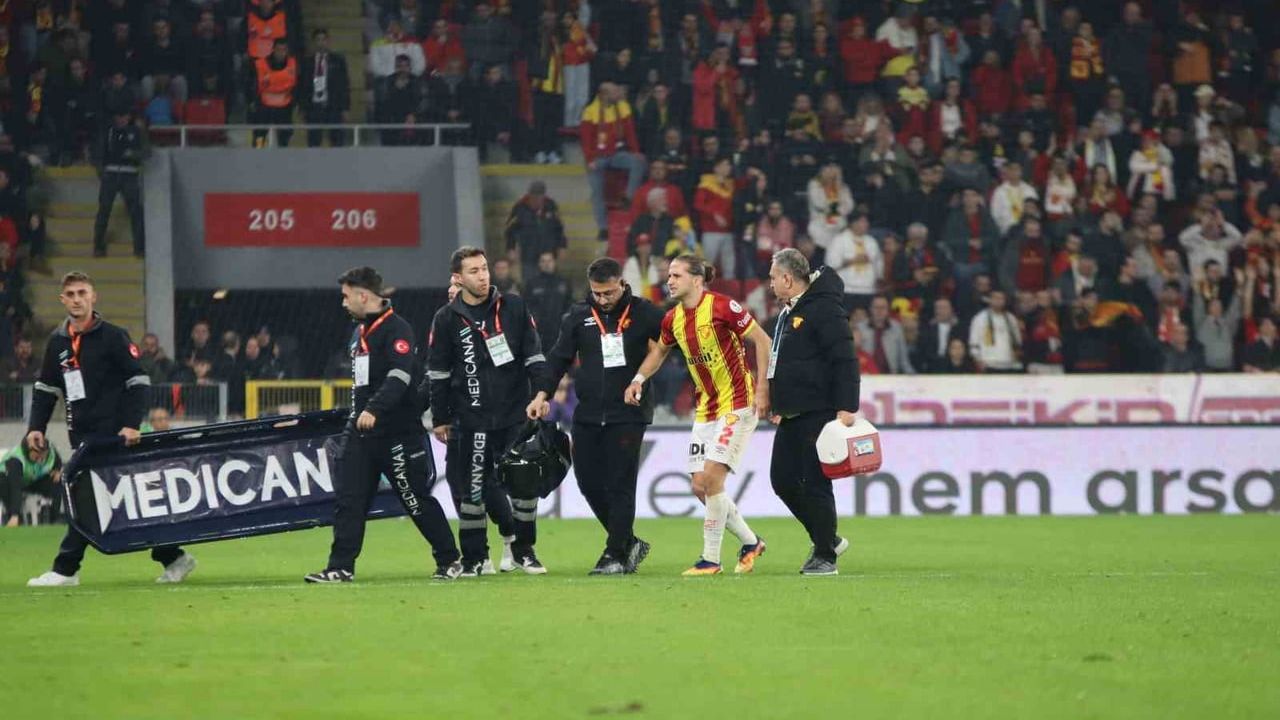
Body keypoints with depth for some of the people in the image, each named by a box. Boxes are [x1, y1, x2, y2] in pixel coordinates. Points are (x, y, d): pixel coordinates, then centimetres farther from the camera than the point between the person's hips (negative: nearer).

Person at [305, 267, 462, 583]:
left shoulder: (397, 329, -12)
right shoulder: (358, 332, 16)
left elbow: (399, 376, -26)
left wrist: (374, 410, -36)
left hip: (398, 432, -8)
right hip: (360, 430, 8)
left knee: (417, 500, -1)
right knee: (348, 499, -1)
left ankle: (449, 560, 12)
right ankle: (341, 567, 0)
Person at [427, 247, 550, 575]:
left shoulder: (513, 307, 3)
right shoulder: (447, 319, 1)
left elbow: (534, 355, 6)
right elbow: (437, 374, 6)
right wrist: (440, 419, 5)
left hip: (516, 415, 1)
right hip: (469, 421, -1)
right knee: (471, 488, -1)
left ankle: (523, 550, 17)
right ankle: (474, 558, 10)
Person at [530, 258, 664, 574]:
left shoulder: (643, 313, -3)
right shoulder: (578, 316, 7)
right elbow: (560, 356, 10)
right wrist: (544, 394, 1)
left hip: (628, 415, -4)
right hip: (587, 415, 4)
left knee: (619, 486, -6)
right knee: (589, 483, 5)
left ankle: (616, 554, 2)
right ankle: (628, 543, 20)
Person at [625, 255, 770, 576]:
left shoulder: (722, 307, -17)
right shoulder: (673, 319, 4)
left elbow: (762, 341, -11)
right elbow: (660, 350, 23)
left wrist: (762, 388, -15)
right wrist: (639, 379, 7)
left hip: (738, 404, -8)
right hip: (705, 409, 8)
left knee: (711, 477, -15)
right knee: (700, 486, 4)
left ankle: (711, 559, -5)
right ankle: (750, 542, 22)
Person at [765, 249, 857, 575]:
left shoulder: (823, 308, -13)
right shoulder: (788, 312, 18)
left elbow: (845, 360, -19)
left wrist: (846, 407, -23)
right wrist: (779, 405, 26)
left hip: (818, 413, -10)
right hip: (792, 416, 10)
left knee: (815, 484, -7)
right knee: (783, 479, 9)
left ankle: (825, 556, 2)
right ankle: (827, 540, 22)